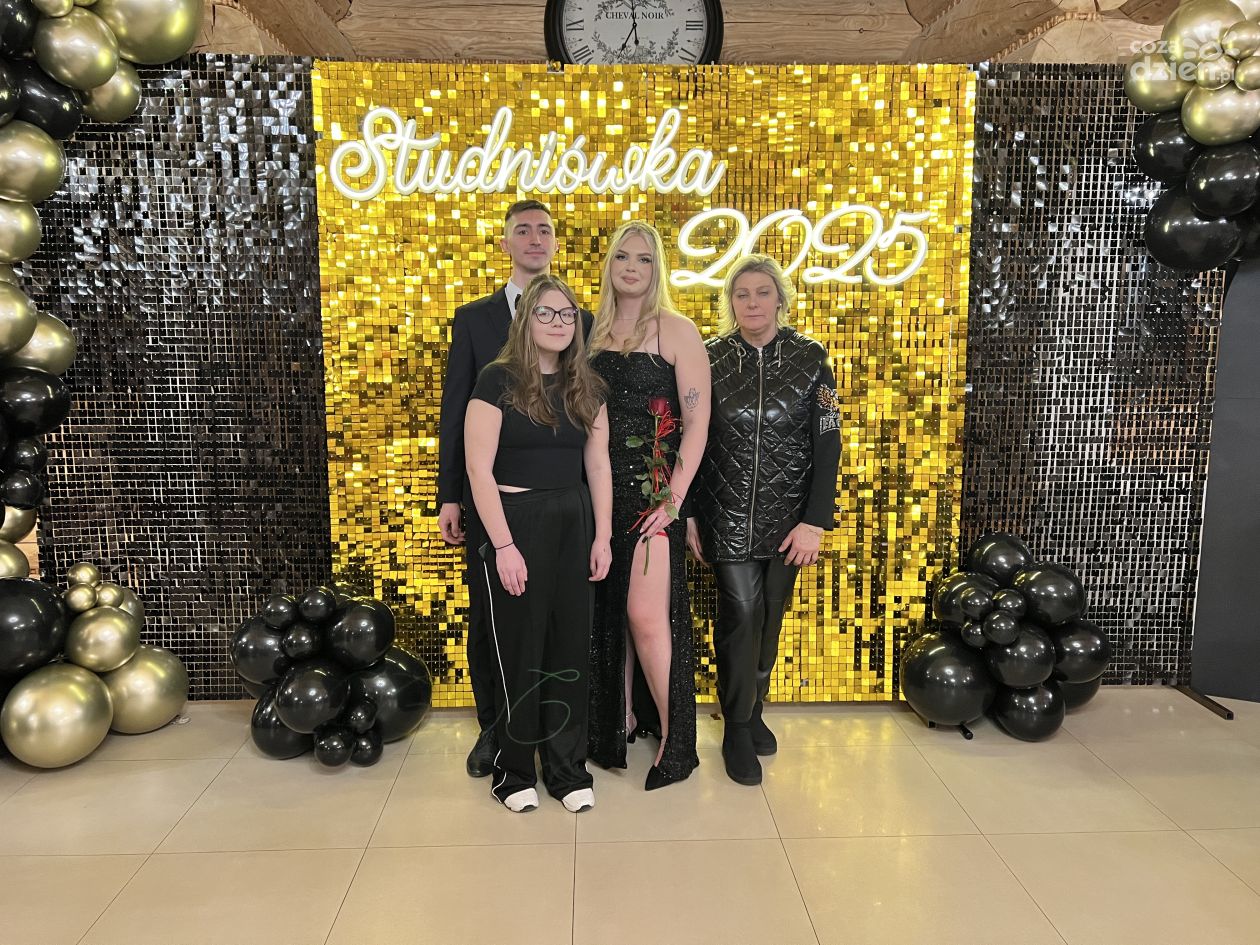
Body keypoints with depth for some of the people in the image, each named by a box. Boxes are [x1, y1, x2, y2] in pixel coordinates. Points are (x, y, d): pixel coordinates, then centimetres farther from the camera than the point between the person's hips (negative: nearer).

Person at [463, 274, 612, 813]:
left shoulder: (586, 387, 8)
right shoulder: (498, 380, -7)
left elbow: (598, 465, 10)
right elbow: (479, 469, -12)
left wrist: (603, 536, 4)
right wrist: (503, 545, -15)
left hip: (574, 524, 5)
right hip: (515, 522, -4)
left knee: (570, 650, 9)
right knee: (519, 653, 6)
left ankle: (568, 768, 24)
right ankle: (513, 771, 23)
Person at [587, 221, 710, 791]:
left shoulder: (676, 331, -3)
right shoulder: (595, 331, 12)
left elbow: (697, 421, -8)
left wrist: (675, 497, -14)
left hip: (653, 489, -5)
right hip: (603, 490, 5)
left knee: (645, 614, -9)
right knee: (610, 610, 11)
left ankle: (674, 739, 9)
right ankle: (623, 721, 28)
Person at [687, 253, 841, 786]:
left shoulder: (809, 357, -2)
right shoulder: (710, 358, -2)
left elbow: (827, 443, -4)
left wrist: (815, 522, -10)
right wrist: (687, 513, -1)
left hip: (787, 515, 2)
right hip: (727, 513, -1)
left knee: (770, 613, 11)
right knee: (741, 612, -6)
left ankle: (755, 709, 33)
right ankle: (738, 727, 13)